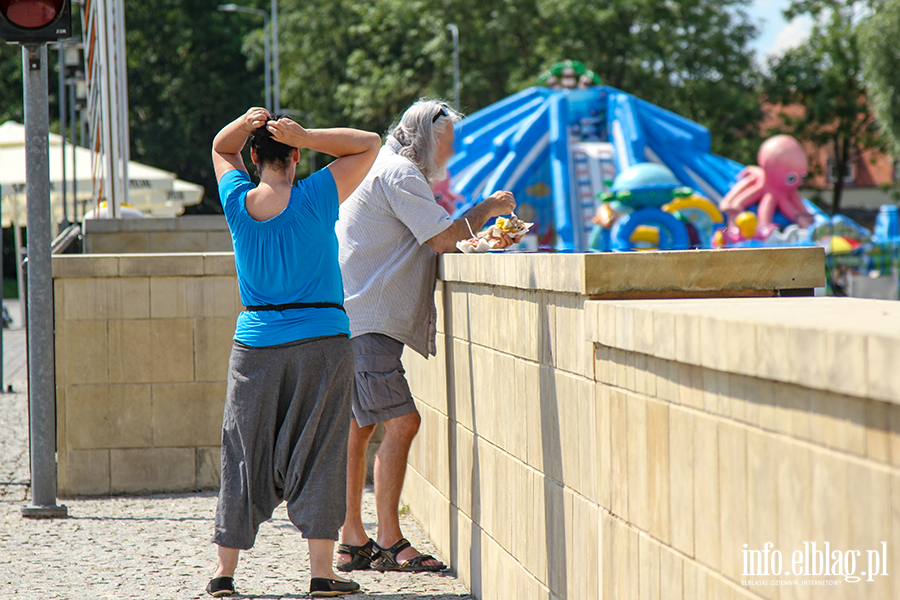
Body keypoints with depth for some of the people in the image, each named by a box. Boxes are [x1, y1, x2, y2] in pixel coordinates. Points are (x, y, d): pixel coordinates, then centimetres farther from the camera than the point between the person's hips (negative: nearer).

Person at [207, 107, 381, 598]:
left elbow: (220, 148, 19)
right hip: (321, 341, -3)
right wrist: (306, 137, -12)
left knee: (244, 454, 8)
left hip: (255, 344, 3)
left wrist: (243, 125, -3)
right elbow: (368, 145, -1)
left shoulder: (238, 202, -1)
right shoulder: (314, 199, -10)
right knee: (317, 454, 0)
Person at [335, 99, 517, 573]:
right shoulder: (399, 174, -11)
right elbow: (444, 236, -16)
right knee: (401, 422, -13)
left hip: (349, 319, 11)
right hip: (366, 321, -11)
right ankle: (389, 544, -11)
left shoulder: (390, 171, 23)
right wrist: (486, 209, -1)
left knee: (357, 428, 12)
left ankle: (352, 543, 15)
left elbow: (428, 243, 28)